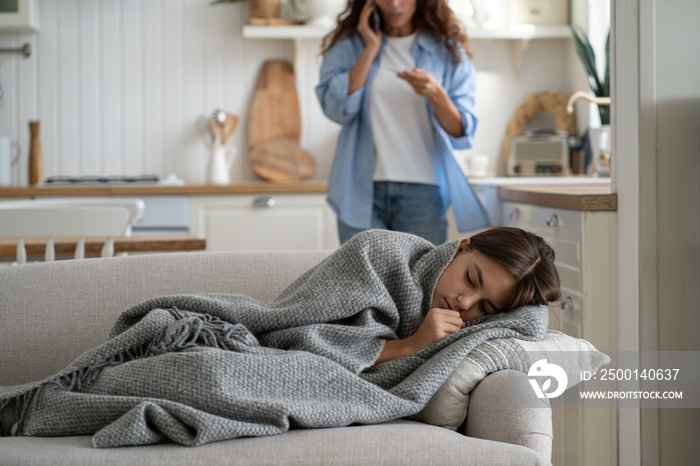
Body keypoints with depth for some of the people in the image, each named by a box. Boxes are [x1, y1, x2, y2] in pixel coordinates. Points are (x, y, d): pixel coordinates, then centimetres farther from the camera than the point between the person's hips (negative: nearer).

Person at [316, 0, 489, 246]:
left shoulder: (448, 50, 6)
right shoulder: (348, 45, 9)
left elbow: (461, 133, 0)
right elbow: (337, 109, -8)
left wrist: (436, 94, -20)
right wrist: (371, 48, -5)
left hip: (422, 192, 0)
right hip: (362, 190, 0)